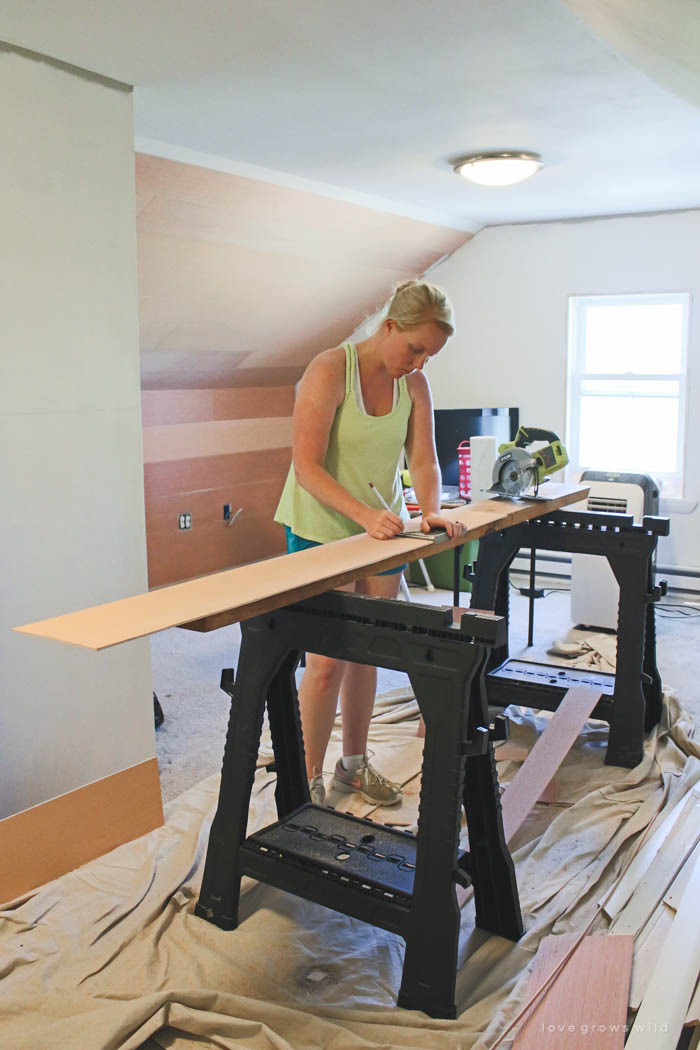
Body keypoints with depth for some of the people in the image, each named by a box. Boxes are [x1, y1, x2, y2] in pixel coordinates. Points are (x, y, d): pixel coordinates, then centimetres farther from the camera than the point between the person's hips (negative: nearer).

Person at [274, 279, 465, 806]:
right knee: (328, 662, -3)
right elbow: (307, 468, -24)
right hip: (322, 531, -6)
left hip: (383, 529, 6)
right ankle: (310, 780, 15)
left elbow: (423, 459, -3)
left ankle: (354, 764, 32)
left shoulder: (414, 384, 1)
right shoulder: (330, 370, -19)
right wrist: (363, 514, -35)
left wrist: (431, 510, -23)